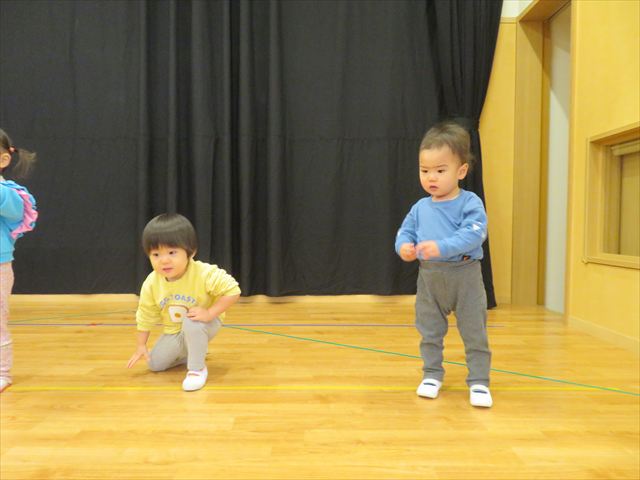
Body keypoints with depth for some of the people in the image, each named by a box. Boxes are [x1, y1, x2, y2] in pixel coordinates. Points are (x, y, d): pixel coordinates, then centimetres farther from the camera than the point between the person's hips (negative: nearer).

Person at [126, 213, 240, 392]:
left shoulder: (204, 274, -32)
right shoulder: (151, 284, -17)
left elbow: (232, 290, -31)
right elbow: (145, 316, -2)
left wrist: (209, 313, -37)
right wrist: (141, 346, 3)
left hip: (203, 326, -5)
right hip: (174, 333, 5)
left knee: (191, 323, -37)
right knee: (155, 364, 4)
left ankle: (197, 368, -16)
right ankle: (187, 352, 29)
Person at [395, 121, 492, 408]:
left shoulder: (470, 203, -10)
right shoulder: (420, 208, 4)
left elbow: (473, 234, -23)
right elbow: (405, 231, 7)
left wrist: (442, 247, -36)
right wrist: (404, 246, -17)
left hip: (464, 275, -4)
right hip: (429, 277, 4)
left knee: (474, 331, 6)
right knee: (429, 331, 14)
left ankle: (478, 381, 20)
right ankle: (432, 374, 32)